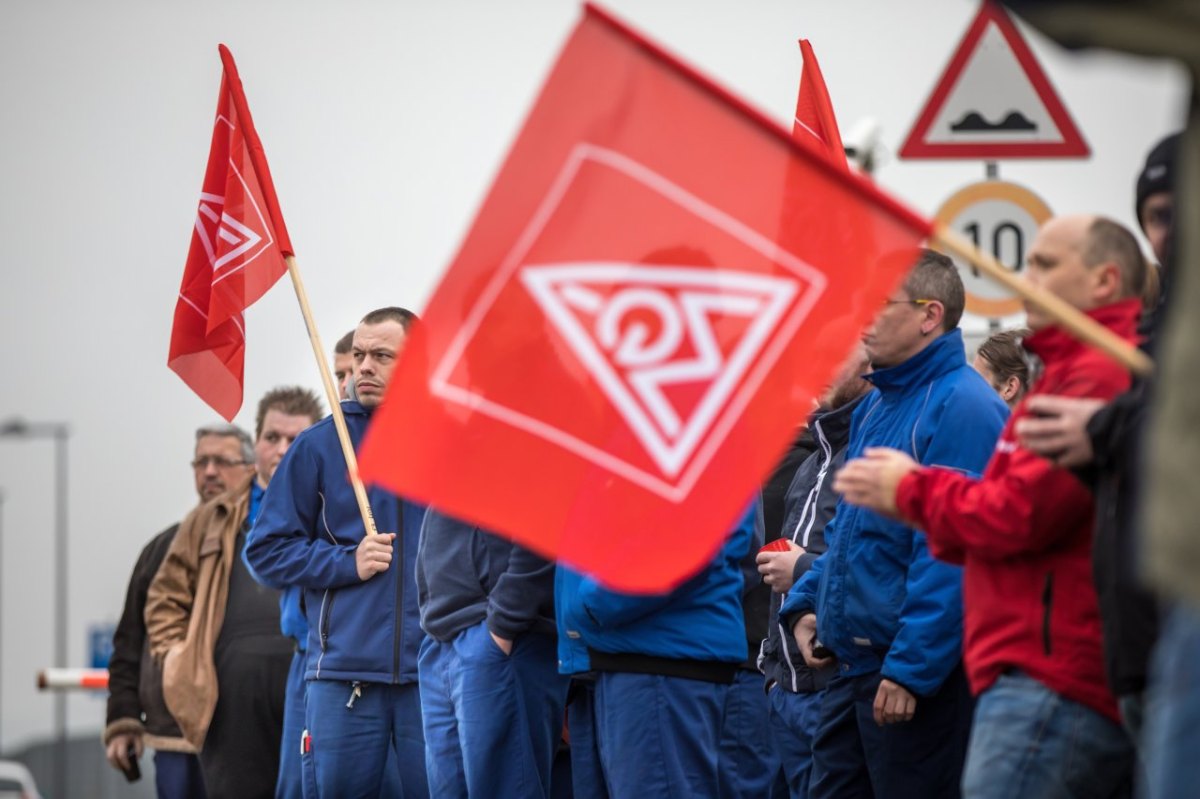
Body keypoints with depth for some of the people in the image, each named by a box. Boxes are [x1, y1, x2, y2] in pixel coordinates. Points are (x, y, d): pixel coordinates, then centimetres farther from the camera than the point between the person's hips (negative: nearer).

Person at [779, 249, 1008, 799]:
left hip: (918, 676, -9)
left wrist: (910, 670, -23)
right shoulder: (876, 406, 16)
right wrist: (805, 604, 11)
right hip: (854, 668, 9)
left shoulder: (960, 407, -15)